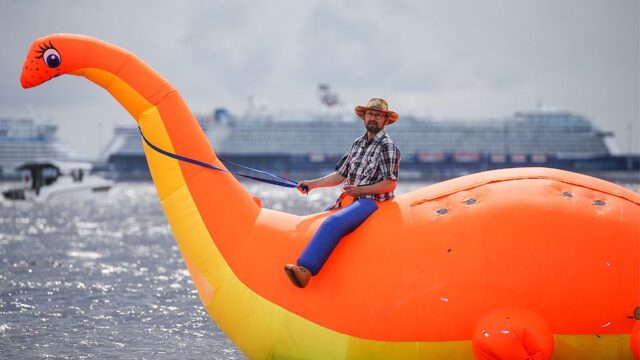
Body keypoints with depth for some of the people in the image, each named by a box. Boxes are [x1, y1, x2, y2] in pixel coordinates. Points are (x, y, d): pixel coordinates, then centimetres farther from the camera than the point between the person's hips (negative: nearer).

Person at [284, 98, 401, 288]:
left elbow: (390, 184, -10)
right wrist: (313, 183, 11)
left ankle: (305, 269, -45)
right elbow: (340, 175, 21)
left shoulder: (388, 146, -4)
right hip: (347, 200, 10)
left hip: (370, 201, -10)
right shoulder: (358, 143, 18)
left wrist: (360, 190, -16)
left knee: (333, 223, -33)